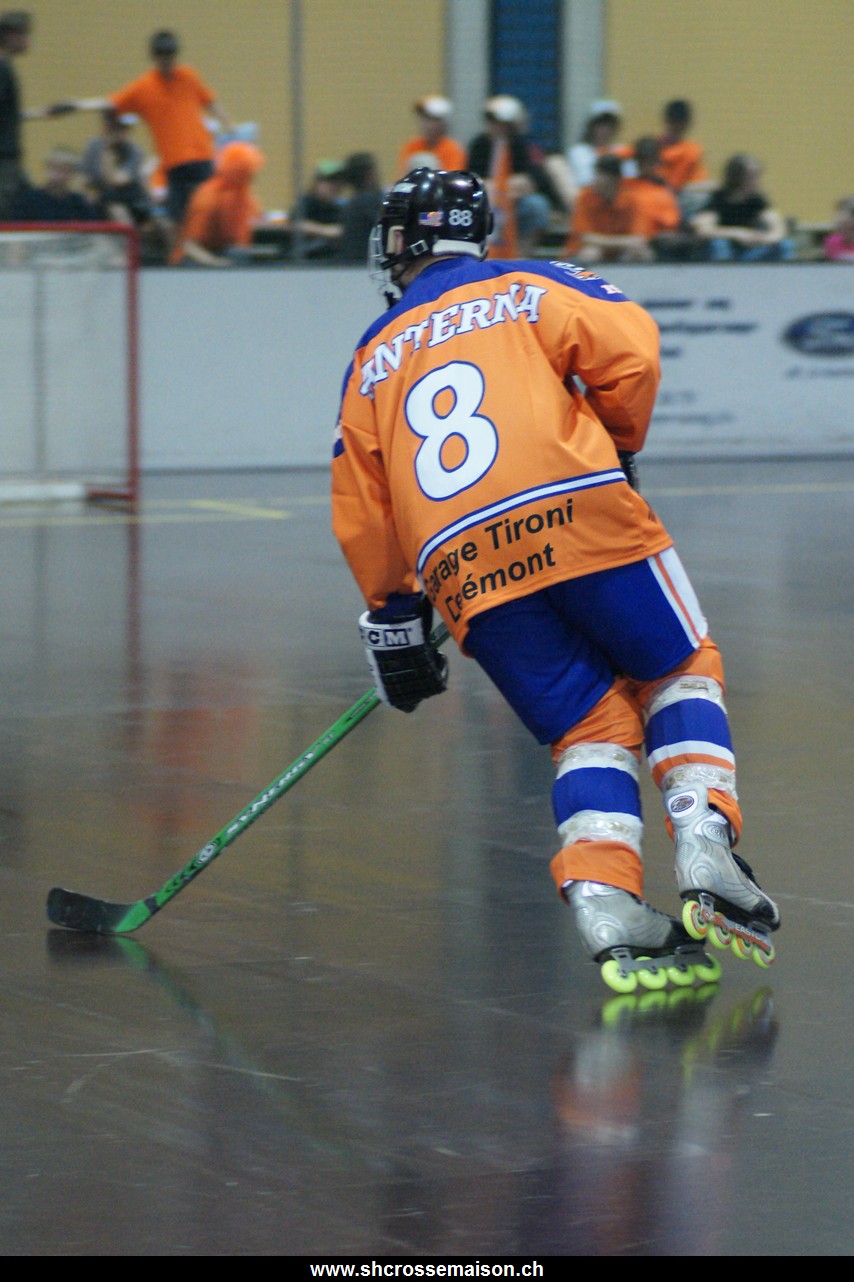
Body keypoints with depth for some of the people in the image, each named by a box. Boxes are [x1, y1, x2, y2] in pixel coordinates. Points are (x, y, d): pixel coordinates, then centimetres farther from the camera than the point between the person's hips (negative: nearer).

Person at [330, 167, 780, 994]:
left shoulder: (372, 359, 26)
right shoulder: (526, 289, 18)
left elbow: (360, 520, 22)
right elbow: (628, 349, 1)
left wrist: (393, 619, 31)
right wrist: (616, 448, 17)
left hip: (458, 562, 3)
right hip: (577, 512, -2)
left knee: (591, 726, 9)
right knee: (680, 672, 15)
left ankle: (606, 911, -12)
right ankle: (704, 848, -8)